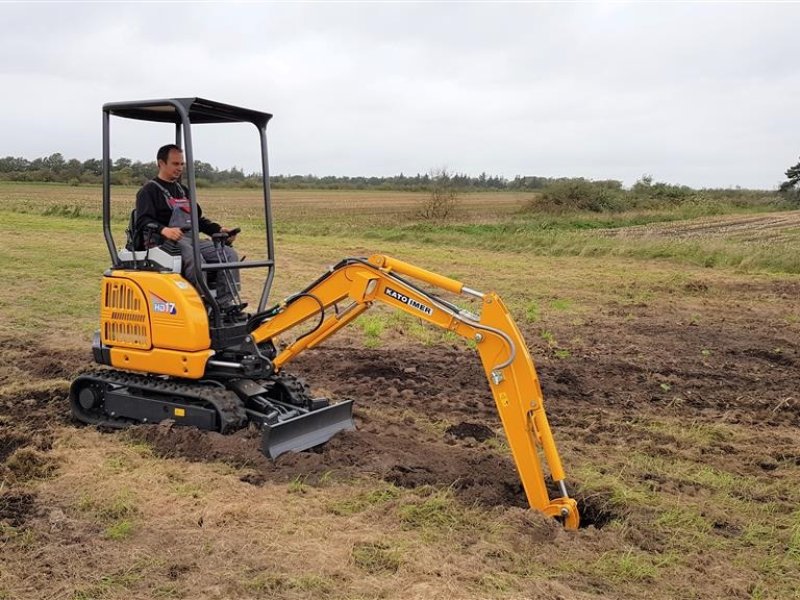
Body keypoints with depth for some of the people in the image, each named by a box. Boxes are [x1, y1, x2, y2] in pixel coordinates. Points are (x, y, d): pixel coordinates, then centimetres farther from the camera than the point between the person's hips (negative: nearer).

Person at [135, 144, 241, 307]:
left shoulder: (183, 190, 27)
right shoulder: (149, 190, 3)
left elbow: (198, 219, 30)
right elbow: (143, 221, -11)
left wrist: (219, 230, 13)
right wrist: (164, 230, -31)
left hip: (190, 239, 7)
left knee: (229, 254, -14)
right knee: (195, 259, -38)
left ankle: (226, 305, -22)